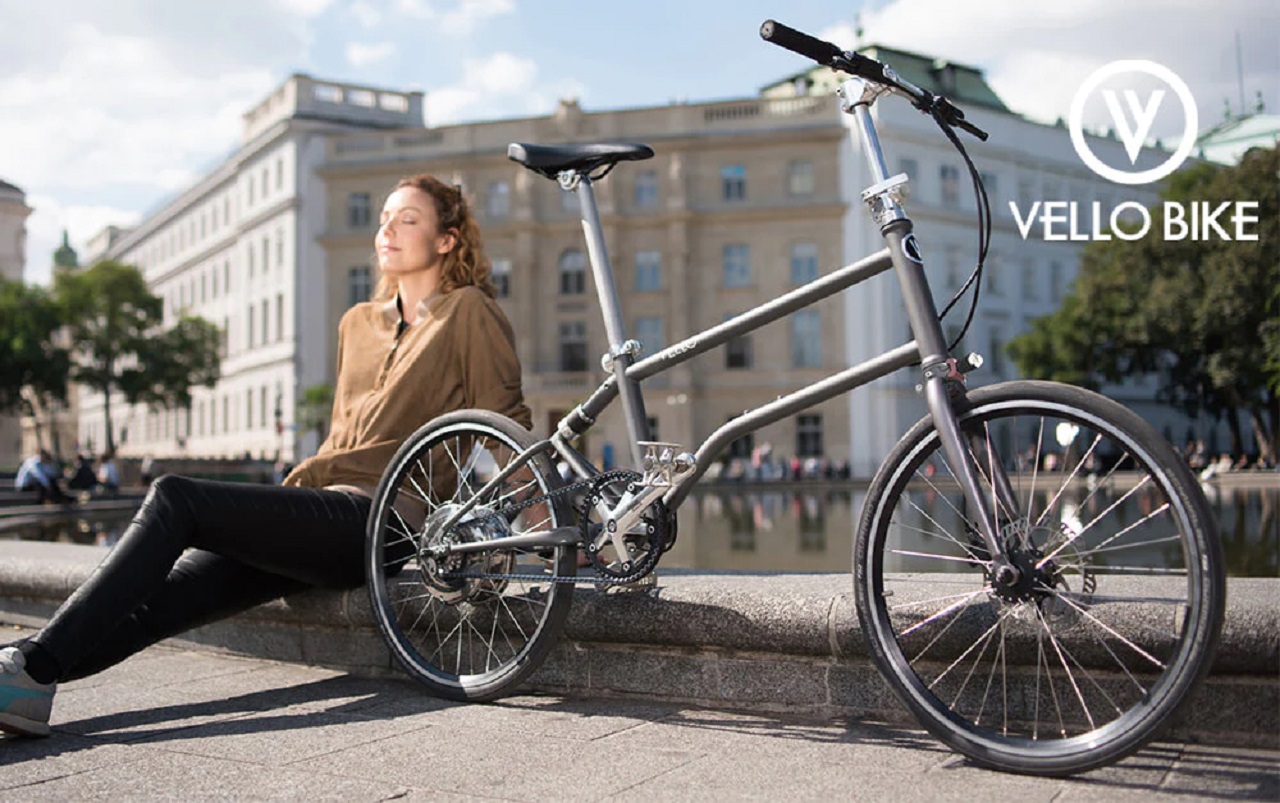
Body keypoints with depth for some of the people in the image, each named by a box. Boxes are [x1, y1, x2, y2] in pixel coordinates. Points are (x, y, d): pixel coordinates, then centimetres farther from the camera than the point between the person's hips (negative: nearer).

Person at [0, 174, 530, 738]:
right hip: (331, 516, 7)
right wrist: (297, 488, 17)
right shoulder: (359, 322, 25)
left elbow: (509, 427, 1)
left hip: (378, 522, -7)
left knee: (173, 498, -20)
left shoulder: (468, 311, 4)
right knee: (159, 596, -13)